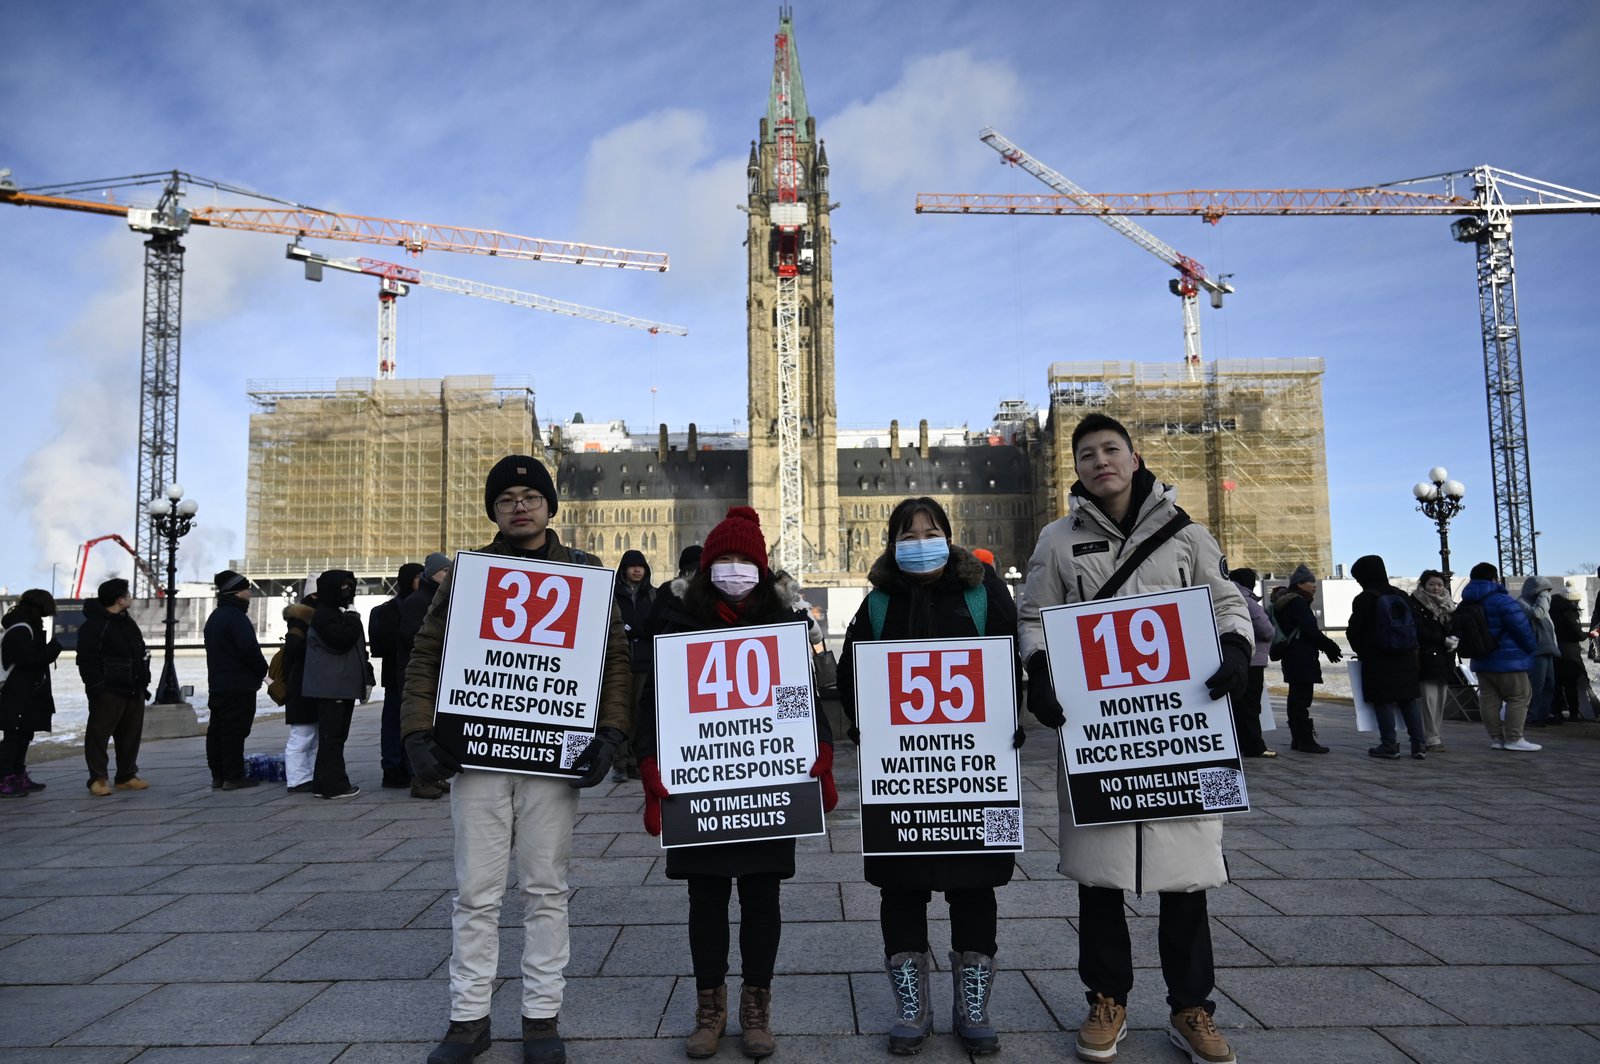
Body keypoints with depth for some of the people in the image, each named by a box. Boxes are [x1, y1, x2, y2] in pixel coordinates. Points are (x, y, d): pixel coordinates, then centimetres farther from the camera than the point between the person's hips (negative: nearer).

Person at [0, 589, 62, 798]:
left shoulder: (26, 628, 16)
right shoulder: (20, 631, -16)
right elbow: (30, 659, -22)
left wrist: (47, 648, 4)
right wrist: (53, 646, -11)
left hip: (26, 695, 10)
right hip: (18, 696, -10)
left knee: (23, 736, 15)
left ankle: (18, 777, 22)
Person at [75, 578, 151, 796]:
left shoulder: (128, 623, 17)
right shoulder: (94, 624, -11)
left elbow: (140, 655, 23)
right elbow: (86, 659, -15)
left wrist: (143, 684, 19)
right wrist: (95, 687, -19)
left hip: (134, 691, 8)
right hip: (108, 692, -8)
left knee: (131, 734, 11)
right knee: (99, 734, -2)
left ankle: (127, 776, 19)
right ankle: (98, 779, 4)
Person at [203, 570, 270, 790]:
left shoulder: (215, 617, 17)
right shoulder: (236, 617, -16)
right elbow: (250, 649, -21)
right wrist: (262, 670, -4)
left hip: (217, 684, 10)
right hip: (238, 685, -10)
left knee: (217, 730, 11)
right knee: (234, 731, -6)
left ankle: (218, 776, 16)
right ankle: (233, 777, -4)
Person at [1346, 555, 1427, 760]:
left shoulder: (1364, 599, -12)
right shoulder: (1402, 596, 7)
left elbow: (1355, 631, -8)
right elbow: (1414, 626, 12)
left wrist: (1362, 653, 9)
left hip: (1378, 660, -6)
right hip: (1405, 659, 6)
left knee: (1383, 701, -2)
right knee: (1408, 700, 10)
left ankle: (1390, 745, -3)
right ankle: (1419, 744, 8)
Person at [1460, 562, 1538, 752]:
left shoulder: (1467, 603, 9)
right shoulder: (1501, 600, -17)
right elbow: (1521, 627, -14)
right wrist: (1531, 647, 2)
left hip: (1481, 660, 8)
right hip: (1507, 659, -8)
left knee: (1489, 698, 8)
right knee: (1519, 696, 0)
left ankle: (1496, 738, 10)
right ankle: (1513, 738, -2)